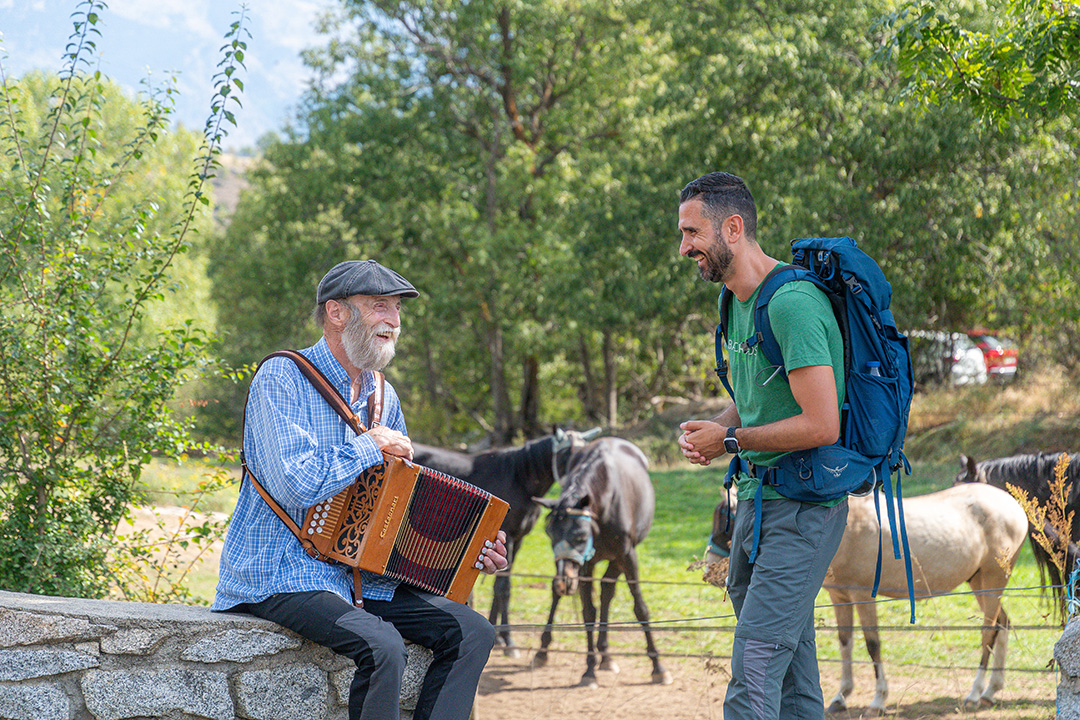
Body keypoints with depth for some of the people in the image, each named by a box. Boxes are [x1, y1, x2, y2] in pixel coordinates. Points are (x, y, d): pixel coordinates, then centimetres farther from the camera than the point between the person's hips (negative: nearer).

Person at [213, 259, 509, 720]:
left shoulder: (383, 398, 14)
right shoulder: (281, 379, -10)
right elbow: (295, 484, -25)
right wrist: (372, 446, -12)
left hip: (359, 576, 8)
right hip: (280, 575, -8)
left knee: (471, 631, -8)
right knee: (381, 646, -31)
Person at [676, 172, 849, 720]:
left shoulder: (792, 304, -19)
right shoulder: (737, 301, 12)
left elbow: (821, 425, -24)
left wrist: (730, 441, -14)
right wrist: (709, 430, 3)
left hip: (802, 510, -10)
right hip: (756, 499, 10)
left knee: (754, 669, -15)